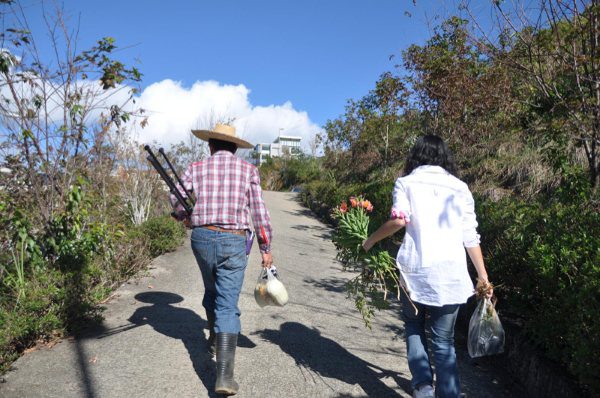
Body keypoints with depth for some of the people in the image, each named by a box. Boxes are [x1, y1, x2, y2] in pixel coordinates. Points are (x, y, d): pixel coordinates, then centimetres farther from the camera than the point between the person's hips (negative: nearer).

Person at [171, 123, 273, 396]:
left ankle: (214, 339, 47)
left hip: (202, 238, 3)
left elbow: (176, 201, 9)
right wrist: (265, 248, 5)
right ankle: (224, 376, -9)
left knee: (211, 290, 27)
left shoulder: (196, 168, 5)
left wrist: (189, 218, 30)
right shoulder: (248, 170, 2)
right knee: (227, 305, -2)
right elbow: (259, 212, -1)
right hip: (233, 242, -2)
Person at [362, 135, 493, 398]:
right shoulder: (459, 187, 12)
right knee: (444, 340, 13)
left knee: (414, 329, 21)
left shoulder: (406, 183, 5)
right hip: (452, 273, 2)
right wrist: (483, 277, 14)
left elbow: (399, 220, -12)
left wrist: (370, 241, 2)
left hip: (415, 270, -2)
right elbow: (471, 237, 9)